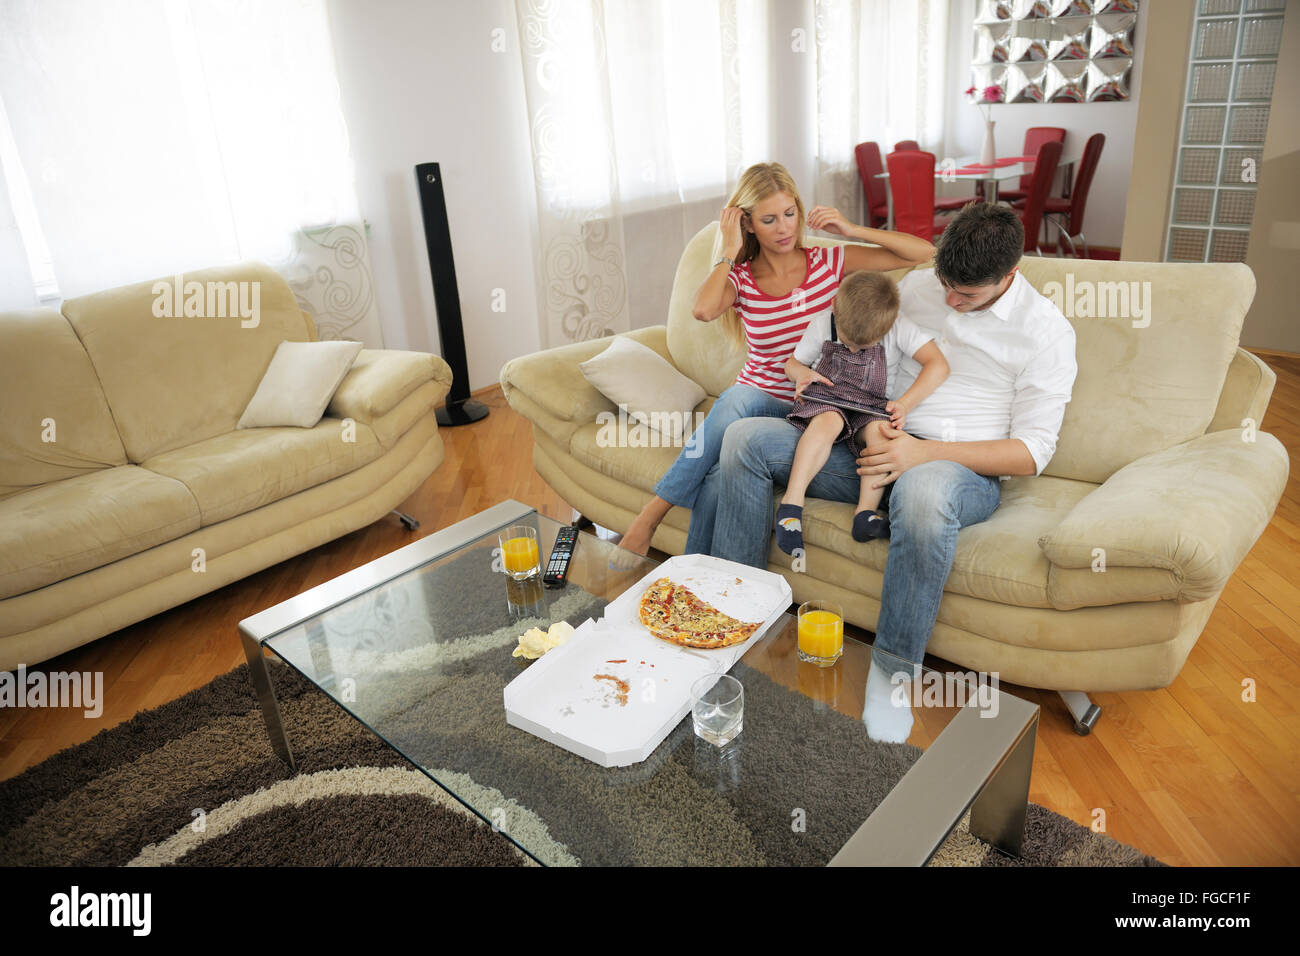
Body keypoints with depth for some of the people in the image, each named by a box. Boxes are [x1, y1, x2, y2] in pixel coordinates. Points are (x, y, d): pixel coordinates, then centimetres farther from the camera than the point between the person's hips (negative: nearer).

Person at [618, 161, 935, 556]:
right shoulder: (740, 278, 2)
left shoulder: (828, 262, 2)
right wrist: (729, 252, -9)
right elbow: (703, 310, -24)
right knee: (737, 398, -38)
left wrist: (853, 230, -10)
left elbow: (925, 253, -1)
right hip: (757, 400, 1)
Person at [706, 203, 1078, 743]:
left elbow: (1031, 452, -8)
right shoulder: (916, 285, 11)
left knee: (922, 492, -44)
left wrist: (925, 453, -20)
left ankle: (893, 667, -26)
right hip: (875, 450, 5)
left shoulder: (1046, 330, -2)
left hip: (963, 467, -5)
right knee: (746, 439, -14)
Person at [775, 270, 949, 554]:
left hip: (872, 407, 0)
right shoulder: (821, 328, -4)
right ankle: (792, 501, -38)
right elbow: (792, 362, 12)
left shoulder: (898, 329, -11)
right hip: (827, 400, 0)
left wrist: (904, 403, -26)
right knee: (828, 421, -36)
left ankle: (866, 512, -36)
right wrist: (802, 373, -13)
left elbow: (938, 365, -17)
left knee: (881, 428, -34)